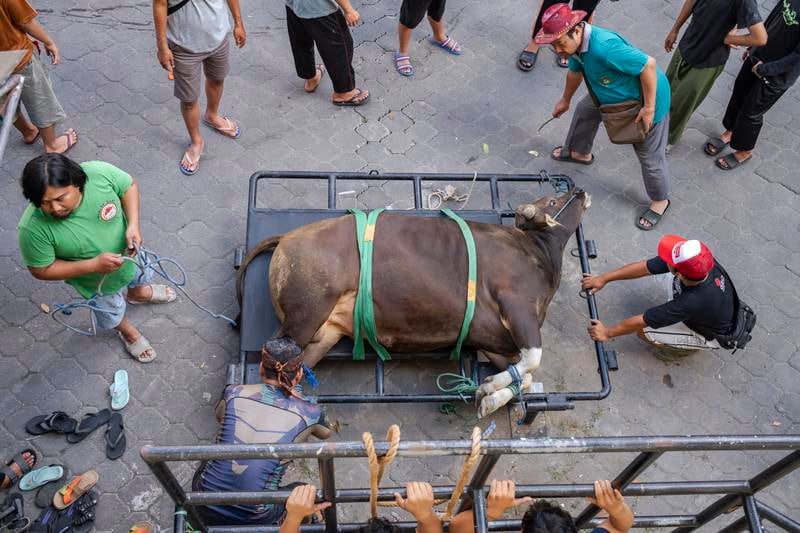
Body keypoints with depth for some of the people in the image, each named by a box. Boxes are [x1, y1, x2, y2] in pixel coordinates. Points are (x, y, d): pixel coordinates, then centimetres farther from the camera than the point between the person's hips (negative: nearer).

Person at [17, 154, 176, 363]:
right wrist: (94, 265, -34)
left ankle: (137, 293, 72)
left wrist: (133, 225, -29)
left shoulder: (99, 173, -36)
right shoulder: (33, 228, -38)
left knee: (140, 276, 36)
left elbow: (129, 186, -15)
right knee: (111, 311, 28)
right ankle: (127, 331, 63)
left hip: (128, 251, 2)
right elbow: (42, 270, -24)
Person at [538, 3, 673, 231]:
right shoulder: (577, 42, -12)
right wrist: (565, 100, 26)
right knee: (585, 110, 25)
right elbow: (575, 71, 10)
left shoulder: (604, 47, -41)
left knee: (649, 155, 6)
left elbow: (648, 65, -36)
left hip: (644, 101, -8)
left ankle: (660, 201, 30)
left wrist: (649, 108, -29)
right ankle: (580, 153, 53)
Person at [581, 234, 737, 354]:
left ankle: (689, 347, 9)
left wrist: (608, 332, -17)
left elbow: (641, 321, -31)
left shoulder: (693, 301, -44)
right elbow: (644, 267, -16)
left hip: (710, 336, -6)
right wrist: (603, 279, -10)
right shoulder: (698, 259, -28)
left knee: (644, 331, -13)